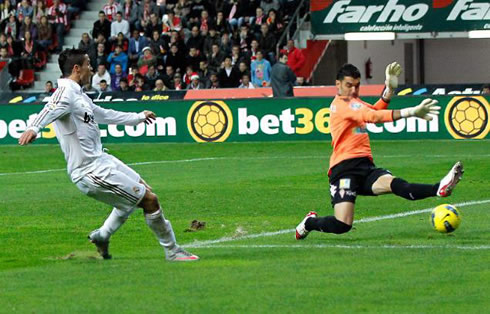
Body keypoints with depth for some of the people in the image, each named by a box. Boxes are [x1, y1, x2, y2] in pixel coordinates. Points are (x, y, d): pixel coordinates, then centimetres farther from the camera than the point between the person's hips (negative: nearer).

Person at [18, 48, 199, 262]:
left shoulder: (78, 95, 14)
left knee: (141, 192, 27)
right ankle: (172, 252, 12)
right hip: (92, 171, -11)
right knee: (149, 200, -4)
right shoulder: (66, 92, -16)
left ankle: (102, 236, 34)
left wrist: (138, 117, 45)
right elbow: (51, 110, -39)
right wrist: (33, 128, -60)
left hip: (101, 159, 11)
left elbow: (103, 115, 31)